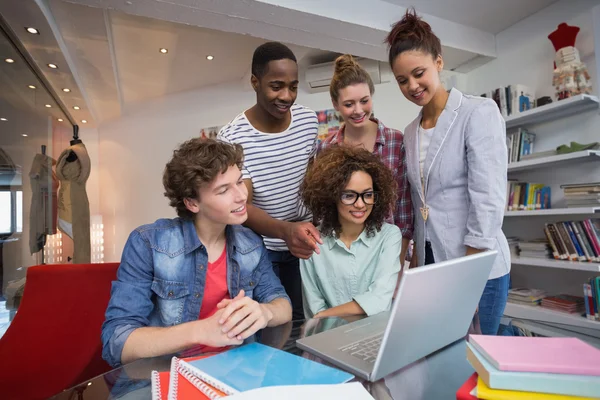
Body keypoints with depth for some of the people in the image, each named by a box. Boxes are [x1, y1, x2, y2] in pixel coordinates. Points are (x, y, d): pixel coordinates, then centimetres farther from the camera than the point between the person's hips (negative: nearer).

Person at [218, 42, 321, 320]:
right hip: (259, 249, -3)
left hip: (302, 242, 4)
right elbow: (241, 206, -25)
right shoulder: (232, 137, -20)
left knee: (306, 317, 16)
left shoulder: (309, 120, -5)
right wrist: (285, 230, -43)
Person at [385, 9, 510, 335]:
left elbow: (488, 198, -16)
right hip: (430, 264, 6)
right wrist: (416, 262, 10)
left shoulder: (479, 112, -8)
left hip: (477, 267, -5)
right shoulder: (410, 132, 9)